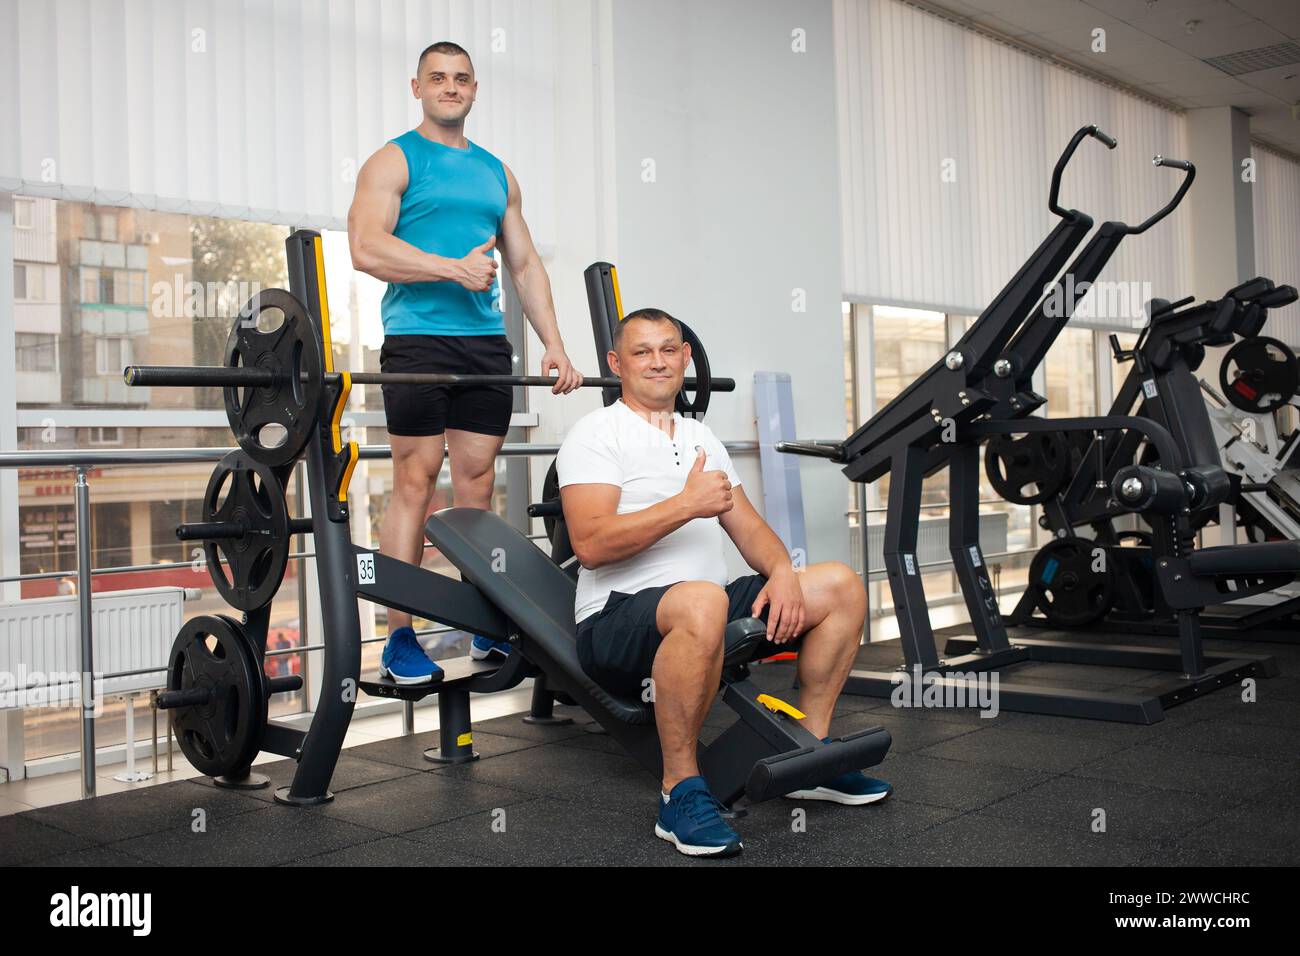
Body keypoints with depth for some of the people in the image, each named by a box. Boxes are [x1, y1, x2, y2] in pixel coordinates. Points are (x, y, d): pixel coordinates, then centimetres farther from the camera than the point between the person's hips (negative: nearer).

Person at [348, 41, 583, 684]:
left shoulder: (497, 173, 20)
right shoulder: (394, 161, 4)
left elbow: (525, 264, 19)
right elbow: (366, 246, -11)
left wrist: (554, 344, 9)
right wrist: (455, 268, -18)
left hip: (486, 342, 5)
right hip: (418, 337, -5)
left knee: (477, 480, 6)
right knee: (415, 481, -5)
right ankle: (400, 637, -1)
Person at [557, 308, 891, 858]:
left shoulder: (701, 437, 19)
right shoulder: (596, 435, -5)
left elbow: (746, 525, 15)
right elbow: (590, 545, -19)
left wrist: (782, 572, -6)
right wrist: (686, 505, -23)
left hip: (703, 610, 8)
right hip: (618, 621, -8)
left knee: (841, 586, 0)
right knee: (701, 603, -42)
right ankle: (681, 791, -25)